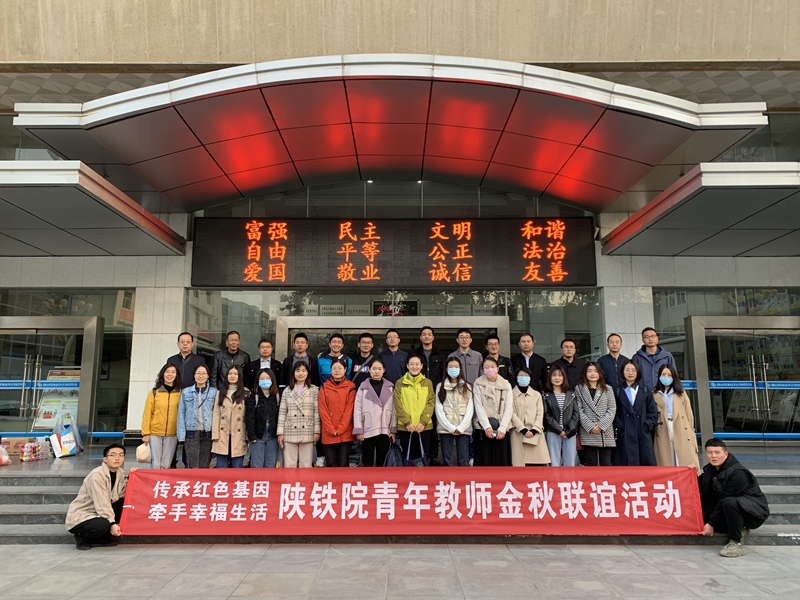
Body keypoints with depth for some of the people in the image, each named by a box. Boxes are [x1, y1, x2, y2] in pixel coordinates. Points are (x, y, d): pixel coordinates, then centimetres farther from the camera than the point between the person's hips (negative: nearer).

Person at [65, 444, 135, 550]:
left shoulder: (119, 472, 2)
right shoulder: (97, 475, -22)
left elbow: (119, 494, -11)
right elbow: (102, 503, -26)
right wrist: (112, 524, -28)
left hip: (97, 513, 8)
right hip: (79, 517, -8)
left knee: (124, 502, -10)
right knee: (103, 525, -34)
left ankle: (105, 537, 1)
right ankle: (82, 538, -1)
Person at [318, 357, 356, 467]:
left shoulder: (350, 387, 3)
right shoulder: (324, 387, 4)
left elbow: (349, 409, -3)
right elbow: (323, 410, -1)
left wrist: (339, 429, -10)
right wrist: (332, 430, -10)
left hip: (345, 434, -1)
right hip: (328, 434, 1)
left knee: (344, 464, 2)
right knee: (331, 464, 4)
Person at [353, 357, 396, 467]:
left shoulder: (390, 387, 7)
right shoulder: (363, 387, 0)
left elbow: (394, 409, 5)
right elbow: (357, 410, -2)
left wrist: (393, 430, 0)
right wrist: (358, 430, -8)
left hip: (385, 431, 2)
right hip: (368, 431, -2)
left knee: (382, 462, 8)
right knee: (368, 462, 4)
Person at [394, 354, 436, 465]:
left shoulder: (428, 382, 7)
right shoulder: (400, 383, 3)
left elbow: (431, 403, 1)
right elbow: (398, 404, -2)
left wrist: (423, 422, -10)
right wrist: (407, 422, -11)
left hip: (424, 427, 1)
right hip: (404, 427, -1)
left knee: (422, 457, 6)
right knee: (408, 457, 5)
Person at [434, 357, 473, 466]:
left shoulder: (466, 387, 11)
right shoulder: (440, 387, 8)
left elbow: (470, 409, 3)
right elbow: (439, 409, -1)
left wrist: (461, 427, -9)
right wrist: (451, 427, -9)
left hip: (463, 429, 1)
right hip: (445, 428, 0)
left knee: (463, 460, -1)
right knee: (447, 460, 1)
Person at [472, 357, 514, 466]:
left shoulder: (506, 385, 7)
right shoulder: (478, 384, 4)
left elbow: (509, 408, 0)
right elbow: (479, 407, -4)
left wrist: (502, 428, -11)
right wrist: (487, 426, -15)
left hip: (501, 430, 1)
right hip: (483, 429, -1)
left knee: (501, 462, 2)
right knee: (484, 462, 0)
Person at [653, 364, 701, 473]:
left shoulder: (681, 394, 14)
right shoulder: (654, 395, 8)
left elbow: (689, 416, 10)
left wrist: (691, 435, 2)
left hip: (682, 436, 1)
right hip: (663, 438, -1)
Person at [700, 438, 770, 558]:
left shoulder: (738, 473, -23)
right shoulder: (709, 469, -1)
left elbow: (725, 499, -25)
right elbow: (708, 498, -1)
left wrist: (711, 523, -21)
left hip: (755, 511, -8)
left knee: (729, 502, -37)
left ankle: (736, 543, -21)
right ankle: (739, 530, 8)